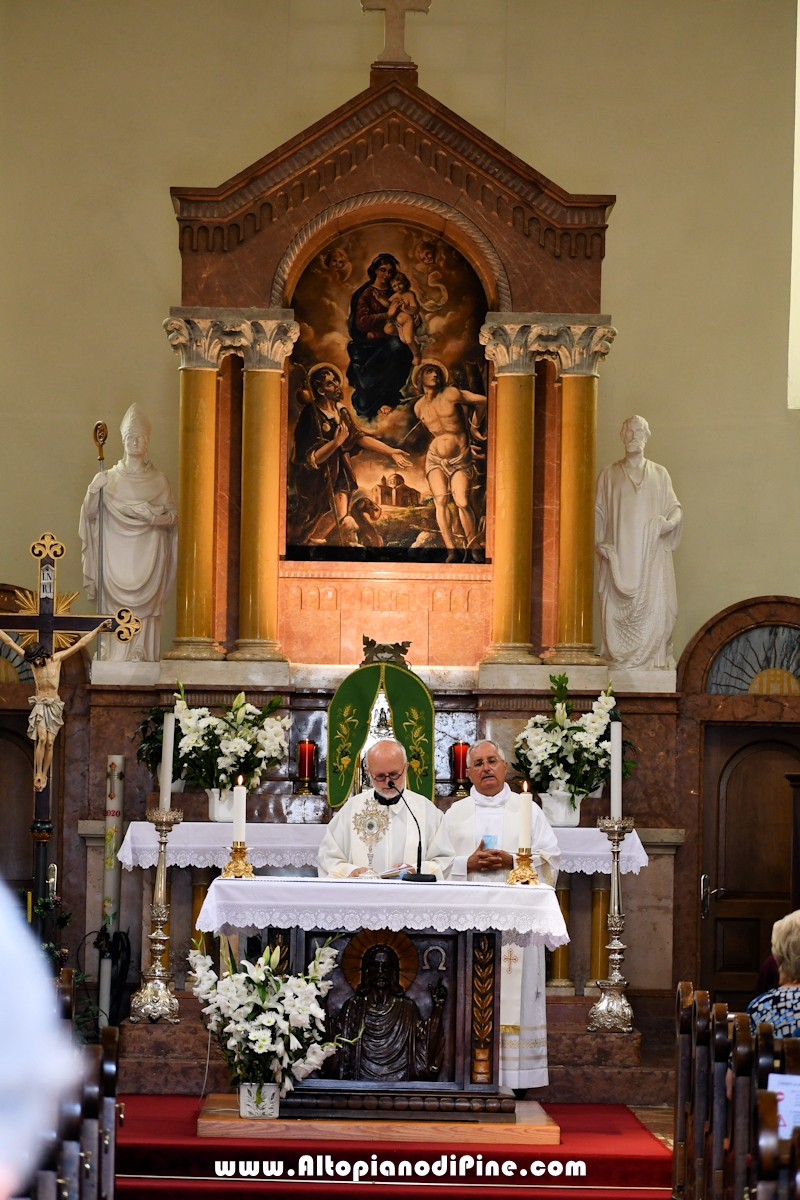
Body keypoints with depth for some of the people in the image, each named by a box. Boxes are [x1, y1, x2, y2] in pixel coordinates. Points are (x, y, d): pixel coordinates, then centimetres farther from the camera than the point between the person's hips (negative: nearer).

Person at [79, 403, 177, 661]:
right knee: (118, 610, -8)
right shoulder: (110, 479, 9)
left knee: (146, 609, -9)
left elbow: (174, 516, 8)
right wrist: (94, 490, -14)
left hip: (148, 553, 0)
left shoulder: (158, 481, 8)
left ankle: (142, 658, -9)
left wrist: (156, 518, -12)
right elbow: (90, 513, 4)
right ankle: (117, 659, -8)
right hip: (117, 551, 0)